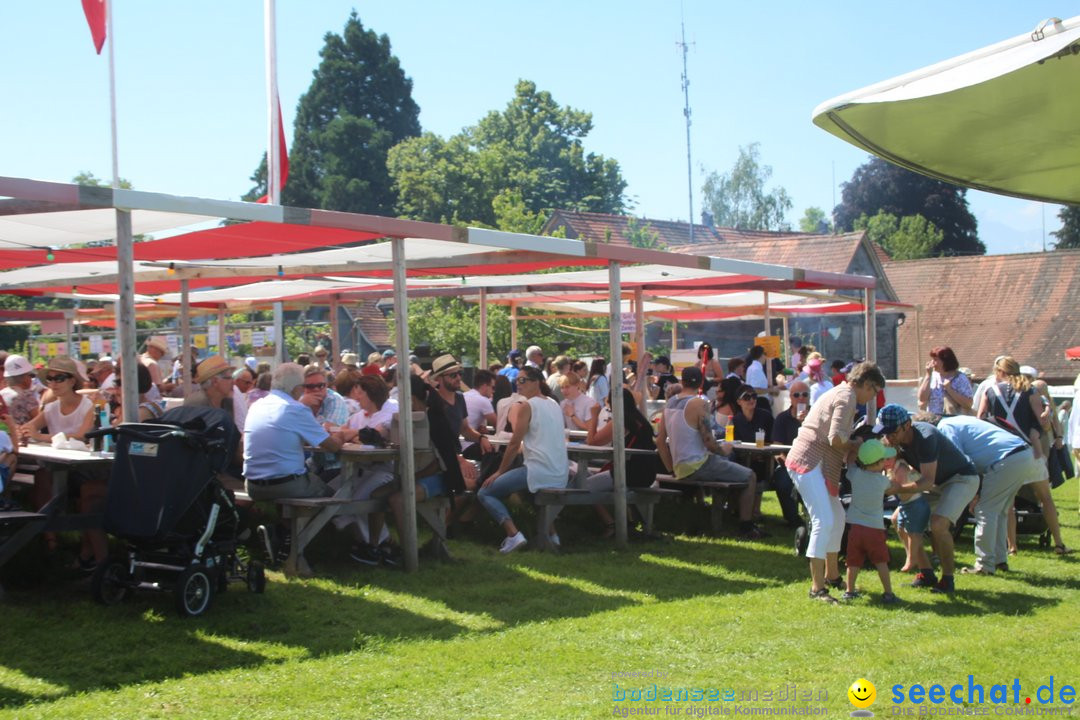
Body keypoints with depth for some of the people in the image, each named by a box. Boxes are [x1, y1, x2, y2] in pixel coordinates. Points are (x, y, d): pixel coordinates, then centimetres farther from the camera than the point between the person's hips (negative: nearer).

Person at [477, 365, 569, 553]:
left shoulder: (526, 406, -6)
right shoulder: (554, 405, 16)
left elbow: (515, 444, -6)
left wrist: (499, 472, 2)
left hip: (538, 472, -8)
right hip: (561, 476, 8)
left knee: (485, 493, 2)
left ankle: (513, 534, -15)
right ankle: (550, 532, 26)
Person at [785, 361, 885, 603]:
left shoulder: (840, 393, 22)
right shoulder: (847, 397, -11)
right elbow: (836, 438, -22)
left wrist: (851, 447, 2)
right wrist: (854, 446, -3)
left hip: (817, 464, 11)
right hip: (809, 462, -11)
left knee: (837, 517, 20)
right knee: (824, 521, -16)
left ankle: (831, 576, 33)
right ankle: (817, 588, -17)